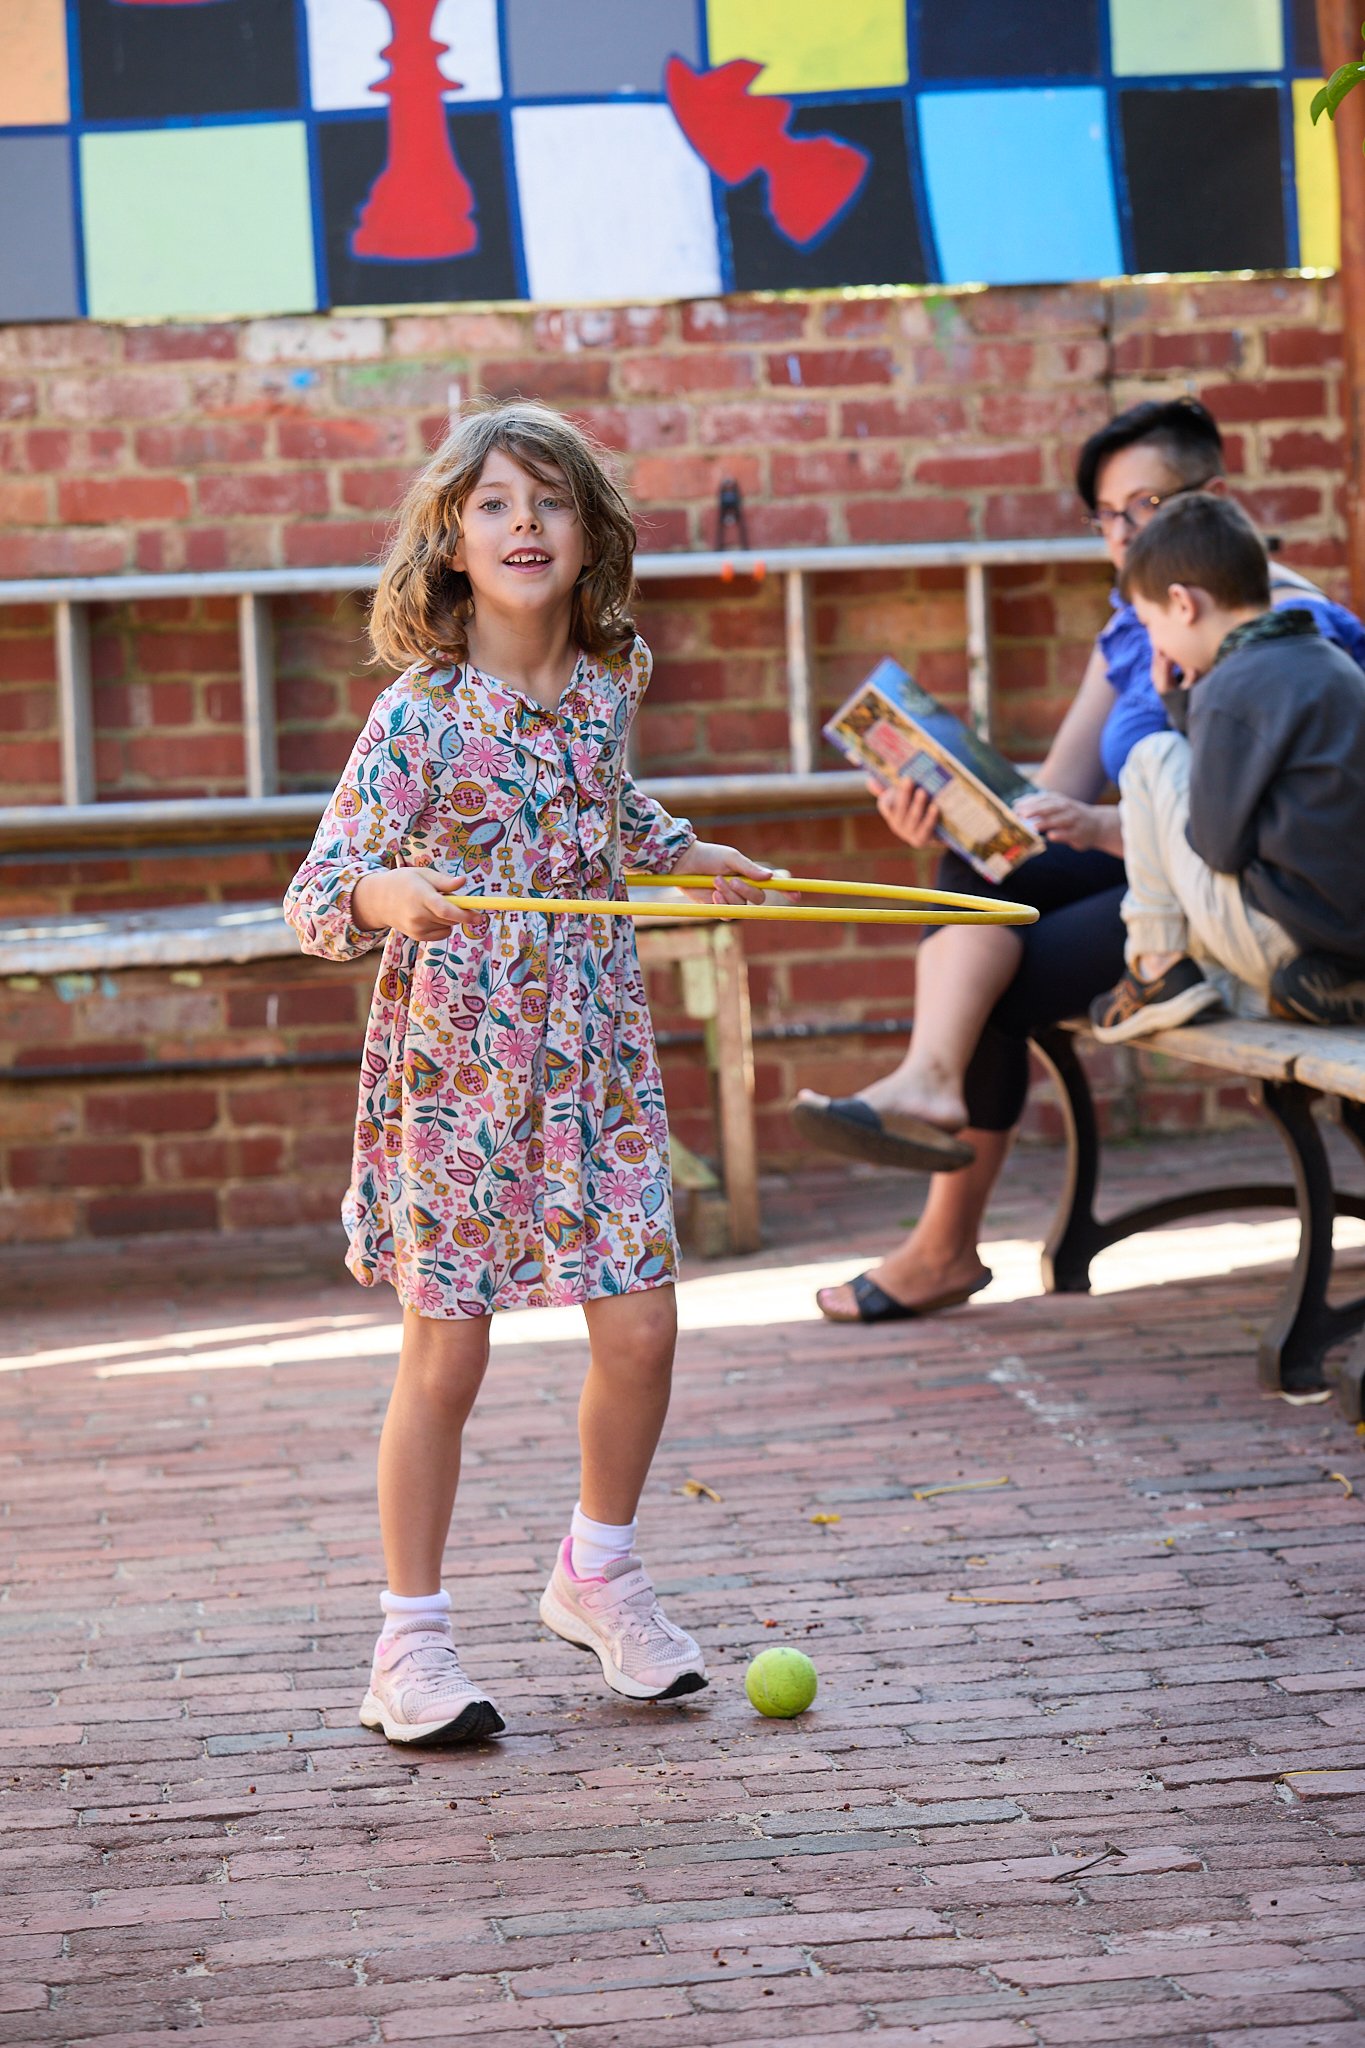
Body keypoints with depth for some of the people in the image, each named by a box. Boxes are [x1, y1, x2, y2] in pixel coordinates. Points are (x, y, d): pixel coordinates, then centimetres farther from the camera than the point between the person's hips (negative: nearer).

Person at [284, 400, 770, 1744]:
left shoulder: (604, 688, 4)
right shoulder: (419, 715, -14)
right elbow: (314, 899, -17)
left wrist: (686, 855, 32)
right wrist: (383, 894, -36)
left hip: (592, 1061, 5)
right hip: (456, 1068, -5)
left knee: (640, 1330, 3)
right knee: (445, 1356, 0)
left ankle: (597, 1572, 28)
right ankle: (410, 1644, 13)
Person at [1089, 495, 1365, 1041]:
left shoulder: (1232, 688, -14)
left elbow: (1220, 847, -12)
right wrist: (1185, 707, 16)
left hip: (1284, 947, -9)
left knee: (1153, 758, 3)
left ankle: (1159, 972, 5)